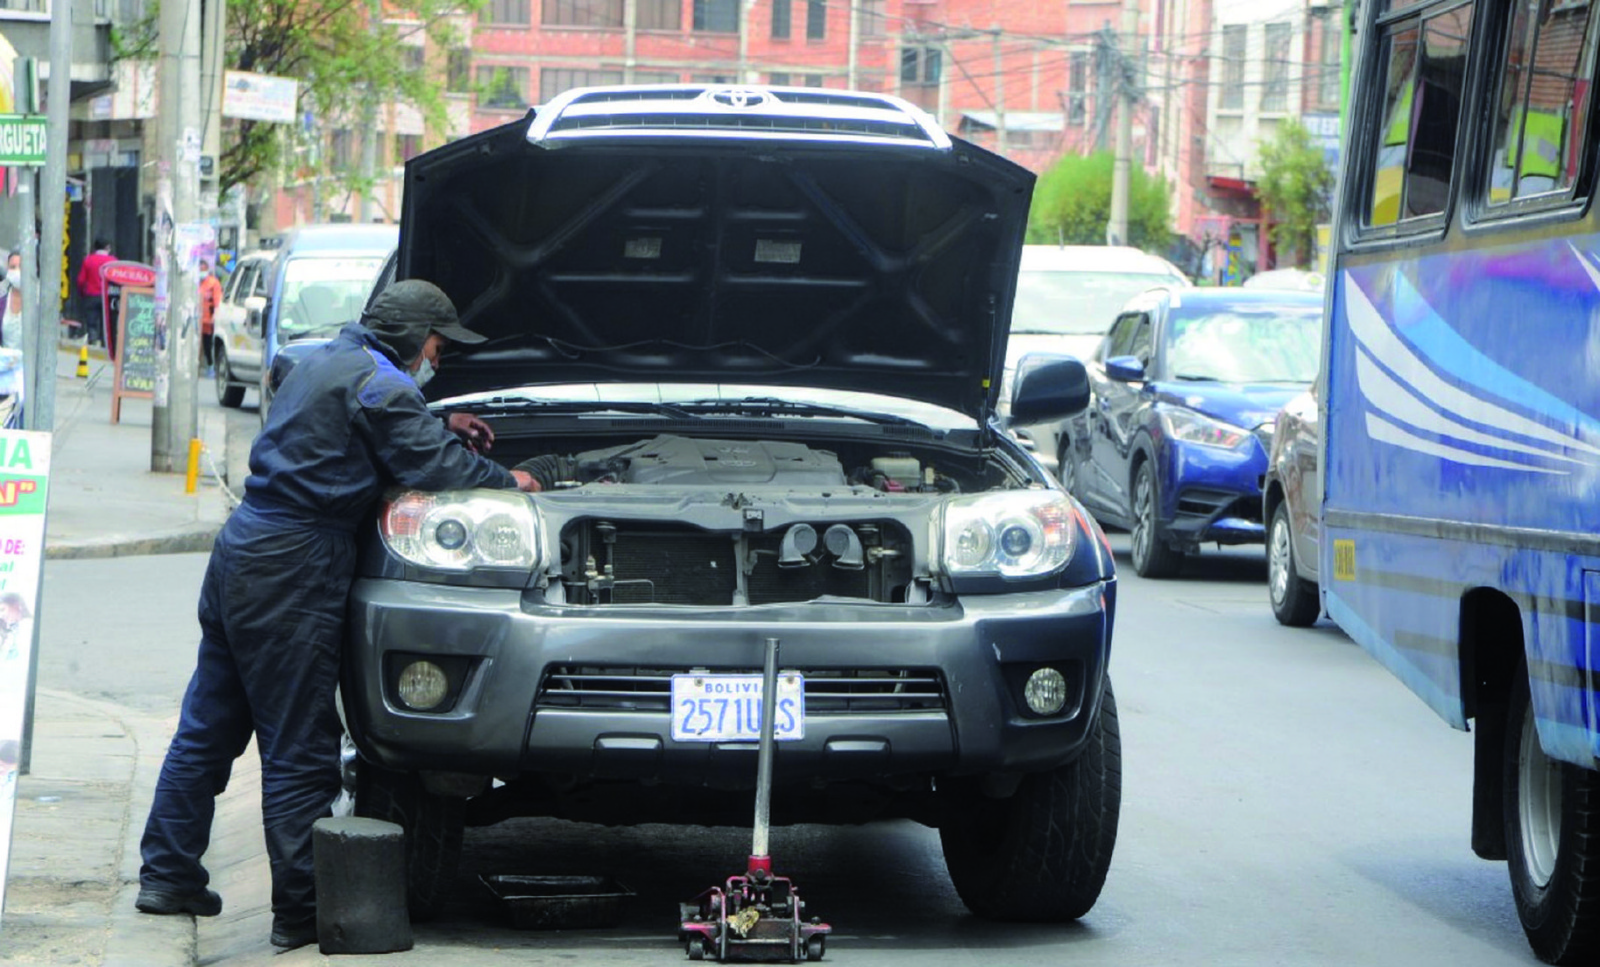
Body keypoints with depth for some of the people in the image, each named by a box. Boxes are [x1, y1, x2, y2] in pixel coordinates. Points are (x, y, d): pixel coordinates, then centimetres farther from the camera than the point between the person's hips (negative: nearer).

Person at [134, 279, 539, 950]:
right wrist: (508, 481, 4)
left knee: (208, 727, 15)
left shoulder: (328, 362, 18)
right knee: (299, 750, -4)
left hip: (241, 550, 10)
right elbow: (435, 469, -12)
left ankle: (166, 875, 22)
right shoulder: (378, 384, -11)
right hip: (290, 573, -10)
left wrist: (441, 427, 33)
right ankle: (301, 911, 0)